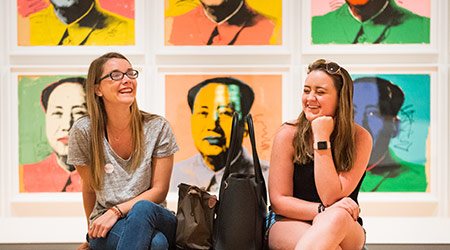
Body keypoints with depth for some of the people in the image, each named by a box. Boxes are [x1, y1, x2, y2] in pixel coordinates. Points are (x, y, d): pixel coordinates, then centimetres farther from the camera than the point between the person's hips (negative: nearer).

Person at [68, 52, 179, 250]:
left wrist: (116, 211, -15)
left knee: (143, 209, -37)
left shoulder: (157, 127, -4)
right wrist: (94, 233, 16)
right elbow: (89, 189, 7)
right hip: (106, 226, -2)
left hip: (153, 218, 2)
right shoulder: (84, 131, -4)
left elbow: (159, 190, -4)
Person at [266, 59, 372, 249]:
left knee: (336, 217, -37)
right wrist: (323, 210, -21)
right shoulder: (288, 134, -6)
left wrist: (322, 140, -17)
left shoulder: (360, 138, -6)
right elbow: (278, 200, -6)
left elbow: (331, 198, -15)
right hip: (289, 223, -2)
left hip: (344, 229, 2)